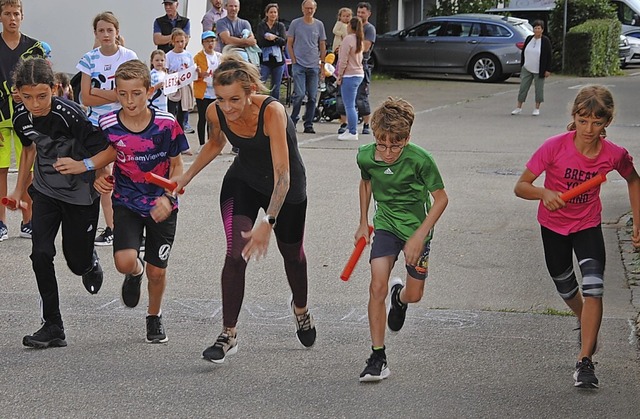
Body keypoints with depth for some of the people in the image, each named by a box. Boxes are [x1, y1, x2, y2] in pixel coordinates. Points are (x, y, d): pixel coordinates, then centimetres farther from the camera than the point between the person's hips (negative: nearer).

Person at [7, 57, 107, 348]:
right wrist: (19, 189, 17)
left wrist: (78, 166, -36)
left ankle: (90, 261, 45)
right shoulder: (22, 117, -9)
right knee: (41, 253, -12)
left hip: (81, 194, -4)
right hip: (46, 191, 4)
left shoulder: (69, 115, -27)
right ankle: (53, 327, -4)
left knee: (77, 261, 5)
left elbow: (102, 151, -21)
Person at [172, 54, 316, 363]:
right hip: (242, 181, 2)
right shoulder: (215, 113, -22)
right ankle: (229, 334, -8)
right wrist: (187, 176, -4)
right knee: (236, 253, -17)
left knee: (292, 254, 18)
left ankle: (300, 308, 49)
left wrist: (268, 222, -51)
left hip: (286, 188, -2)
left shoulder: (272, 111, -38)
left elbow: (282, 175, -41)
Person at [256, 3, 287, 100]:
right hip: (265, 60, -2)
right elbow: (261, 41, -10)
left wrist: (274, 38, -20)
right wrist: (277, 40, -14)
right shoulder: (261, 26, 4)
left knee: (276, 88, 7)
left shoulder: (280, 26, 9)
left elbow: (284, 41, -4)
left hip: (278, 60, 2)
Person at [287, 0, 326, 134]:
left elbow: (322, 46, 13)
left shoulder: (319, 25, 8)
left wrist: (322, 63, 7)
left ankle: (308, 125, 10)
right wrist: (294, 60, -3)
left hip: (313, 66, 3)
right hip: (299, 65, -3)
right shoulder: (295, 23, 2)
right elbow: (289, 44, 5)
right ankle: (293, 121, 4)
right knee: (299, 94, -13)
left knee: (312, 97, 3)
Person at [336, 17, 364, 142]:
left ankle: (353, 133, -8)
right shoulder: (359, 40, 14)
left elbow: (344, 60, -15)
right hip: (359, 74, 10)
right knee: (350, 105, 17)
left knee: (349, 105, -7)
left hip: (349, 76, -9)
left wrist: (340, 75, -9)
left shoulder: (348, 39, -14)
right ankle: (351, 129, 22)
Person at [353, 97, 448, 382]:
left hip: (417, 227, -1)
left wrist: (419, 236, -19)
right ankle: (378, 358, -9)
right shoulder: (366, 156, -16)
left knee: (414, 295, 8)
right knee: (377, 287, -16)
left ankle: (399, 297, 48)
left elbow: (441, 198, -14)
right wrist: (363, 223, 13)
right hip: (385, 225, 1)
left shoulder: (420, 160, -27)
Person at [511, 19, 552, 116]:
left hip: (539, 71, -4)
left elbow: (549, 56, -8)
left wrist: (548, 70, -11)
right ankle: (518, 107, 8)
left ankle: (537, 108, 13)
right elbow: (523, 52, 14)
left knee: (539, 89, 3)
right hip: (527, 69, 4)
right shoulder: (528, 39, 6)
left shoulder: (546, 41, -7)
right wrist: (522, 65, 11)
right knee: (523, 87, 2)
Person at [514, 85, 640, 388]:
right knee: (566, 289, 18)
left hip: (588, 226, 0)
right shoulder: (555, 147, -25)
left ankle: (585, 361, -15)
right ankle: (585, 321, 52)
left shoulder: (615, 155, -19)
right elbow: (521, 187, -21)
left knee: (593, 288, -20)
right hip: (553, 226, 0)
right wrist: (544, 193, -42)